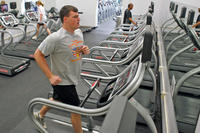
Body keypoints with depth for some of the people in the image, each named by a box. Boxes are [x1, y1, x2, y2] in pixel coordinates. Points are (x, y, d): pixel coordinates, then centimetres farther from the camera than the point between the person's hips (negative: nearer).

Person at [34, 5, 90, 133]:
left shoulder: (79, 32, 0)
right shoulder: (55, 38, -25)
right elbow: (38, 55, -17)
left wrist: (84, 50, -8)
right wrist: (51, 76, -20)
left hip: (72, 78, 8)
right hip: (62, 81, -8)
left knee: (58, 99, 29)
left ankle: (40, 115, 56)